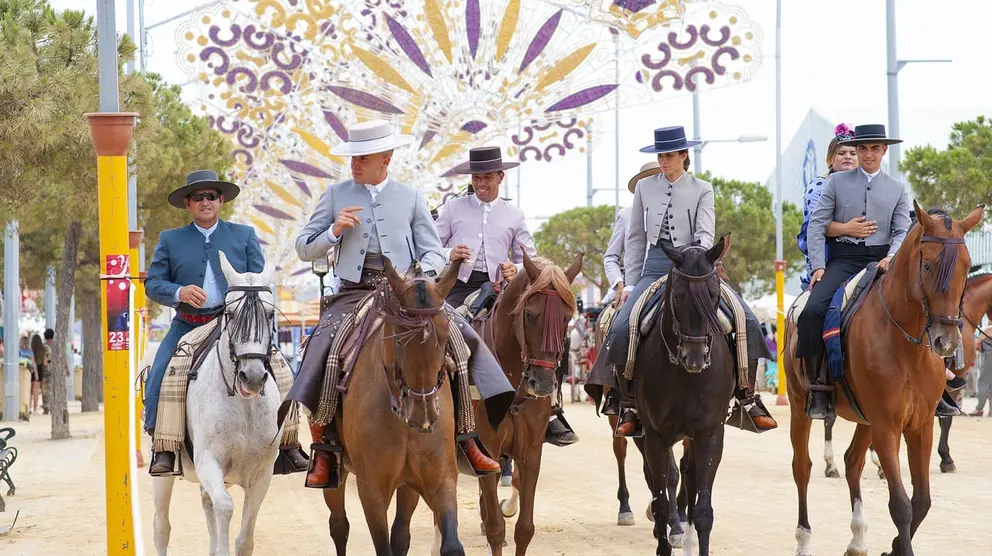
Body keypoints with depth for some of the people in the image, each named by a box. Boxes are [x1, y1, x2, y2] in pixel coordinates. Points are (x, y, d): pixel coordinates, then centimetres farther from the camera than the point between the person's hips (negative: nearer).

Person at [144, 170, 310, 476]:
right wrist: (179, 292, -16)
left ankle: (288, 442, -9)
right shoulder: (170, 239, 9)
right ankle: (163, 448, -14)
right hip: (188, 325, 0)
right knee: (159, 375, -21)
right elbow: (152, 283, 5)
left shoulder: (244, 235, 10)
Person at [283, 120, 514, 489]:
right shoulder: (336, 196, 11)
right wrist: (335, 231, -7)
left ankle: (465, 436, -7)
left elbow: (432, 251, 10)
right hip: (354, 293, -1)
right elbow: (304, 249, 13)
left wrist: (426, 276, -12)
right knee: (321, 347, -28)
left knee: (463, 336, -17)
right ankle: (323, 448, -20)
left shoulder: (411, 199, 12)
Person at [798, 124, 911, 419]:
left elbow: (902, 231, 8)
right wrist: (818, 266, -7)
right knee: (813, 310, -26)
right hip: (842, 259, -1)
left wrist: (892, 257, -14)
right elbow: (817, 225, 5)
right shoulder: (837, 182, 10)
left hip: (881, 261, 1)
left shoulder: (898, 189, 15)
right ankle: (817, 386, -20)